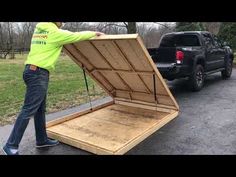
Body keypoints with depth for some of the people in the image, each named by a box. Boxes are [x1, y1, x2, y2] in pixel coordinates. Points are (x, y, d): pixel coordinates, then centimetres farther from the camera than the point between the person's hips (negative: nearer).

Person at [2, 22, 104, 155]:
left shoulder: (39, 29, 16)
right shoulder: (55, 32, -7)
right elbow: (77, 36, 1)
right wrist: (94, 33, 17)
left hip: (33, 71, 9)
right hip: (38, 73, -9)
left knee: (40, 109, 13)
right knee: (29, 110, -7)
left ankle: (42, 140, 24)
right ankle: (11, 145, -1)